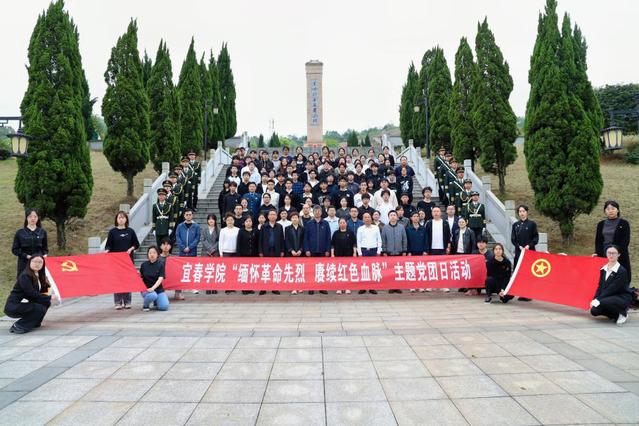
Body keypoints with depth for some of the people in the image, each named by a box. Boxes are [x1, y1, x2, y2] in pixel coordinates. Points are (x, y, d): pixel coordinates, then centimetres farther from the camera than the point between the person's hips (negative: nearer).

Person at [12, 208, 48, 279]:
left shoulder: (42, 232, 6)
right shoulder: (20, 233, 2)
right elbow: (14, 250, 3)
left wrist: (44, 255, -8)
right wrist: (26, 256, -11)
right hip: (24, 264, -1)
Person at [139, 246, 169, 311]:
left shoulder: (160, 265, -2)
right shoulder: (144, 265, 4)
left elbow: (160, 279, -13)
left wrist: (153, 288, -29)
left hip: (158, 289, 1)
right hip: (146, 289, 0)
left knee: (164, 306, -20)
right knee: (152, 295, -36)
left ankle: (156, 302, 16)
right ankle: (145, 304, -1)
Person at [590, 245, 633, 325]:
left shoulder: (622, 271, -16)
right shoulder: (603, 269, 4)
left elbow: (612, 289, -21)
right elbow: (600, 286, 4)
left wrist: (598, 299, -24)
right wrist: (594, 299, -10)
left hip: (622, 298, -6)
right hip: (609, 296, 6)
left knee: (603, 302, -35)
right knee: (594, 311, -18)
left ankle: (622, 313, -4)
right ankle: (615, 314, 10)